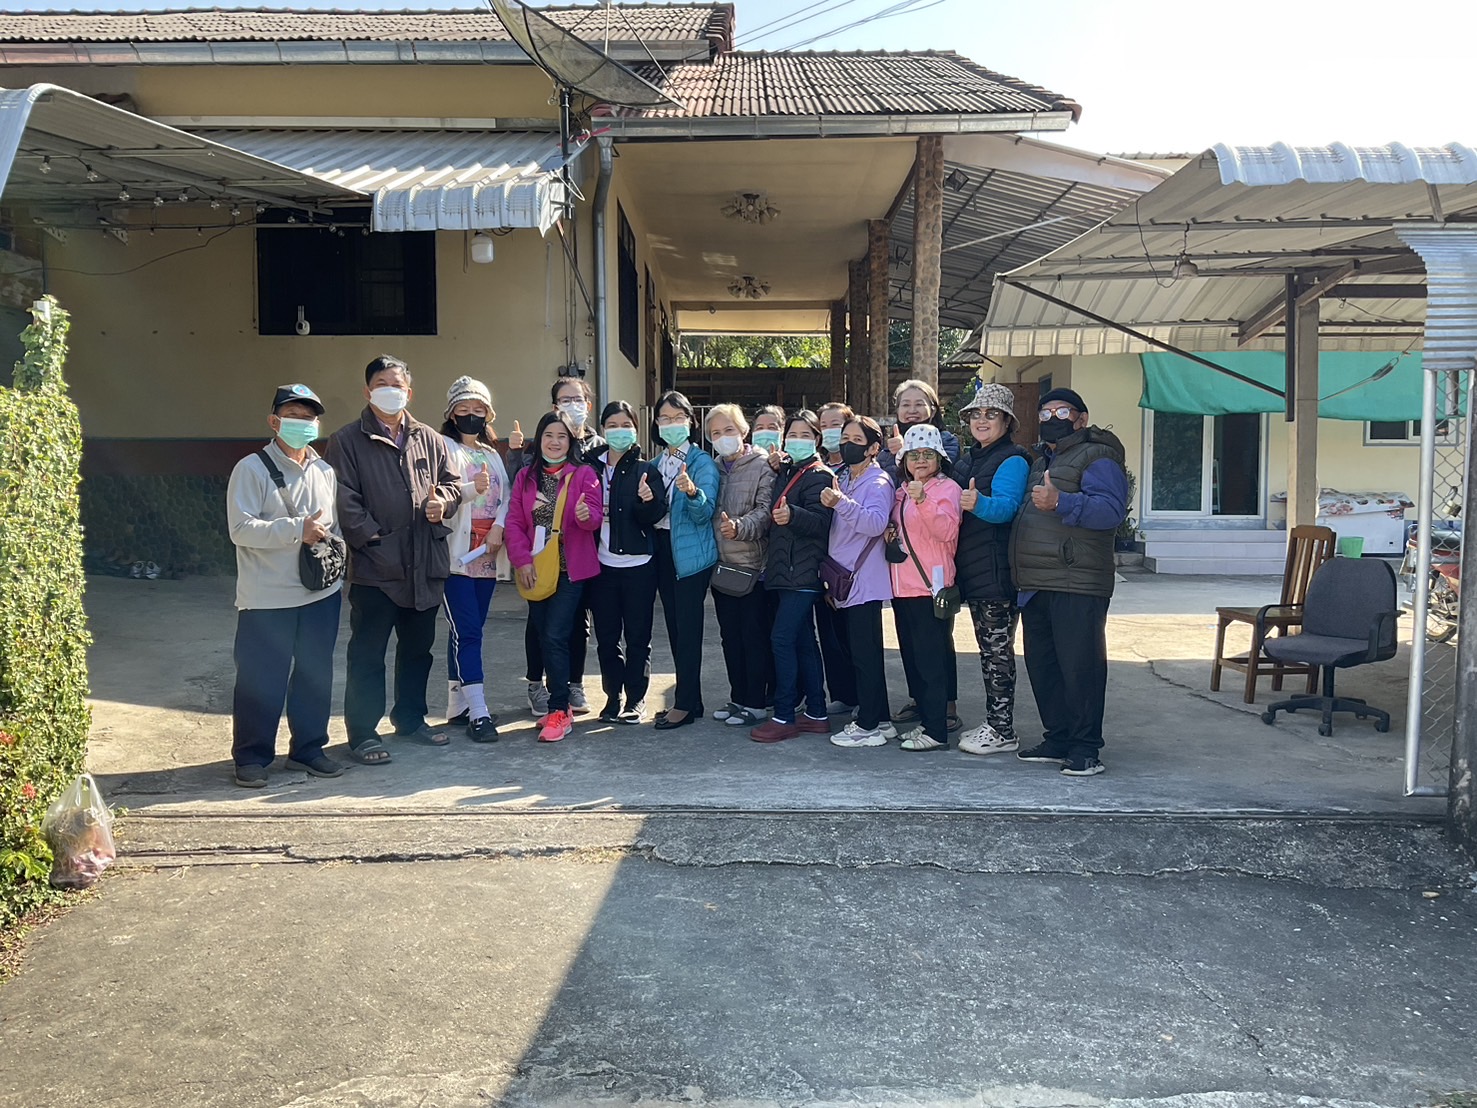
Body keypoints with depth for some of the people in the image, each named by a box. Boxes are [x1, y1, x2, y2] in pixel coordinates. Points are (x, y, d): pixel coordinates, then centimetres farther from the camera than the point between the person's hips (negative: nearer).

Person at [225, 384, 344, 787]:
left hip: (321, 593, 5)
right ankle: (251, 756, 15)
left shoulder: (325, 471, 12)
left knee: (315, 674, 12)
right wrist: (296, 530, -21)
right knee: (261, 679, 1)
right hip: (266, 599, -5)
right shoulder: (252, 469, -6)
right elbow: (241, 527, -15)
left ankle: (308, 747, 25)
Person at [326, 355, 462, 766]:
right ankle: (362, 733, 11)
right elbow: (345, 500, -9)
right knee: (367, 653, 1)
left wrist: (443, 500, -6)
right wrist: (373, 538, -16)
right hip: (375, 567, -5)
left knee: (418, 647, 17)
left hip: (425, 565, 5)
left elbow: (452, 481, 17)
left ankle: (410, 718, 33)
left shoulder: (429, 438, 11)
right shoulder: (347, 441, -2)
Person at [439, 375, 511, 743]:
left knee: (468, 631, 11)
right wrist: (472, 489, -33)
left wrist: (498, 527, -11)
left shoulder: (492, 454, 18)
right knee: (467, 632, -10)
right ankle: (478, 713, -8)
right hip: (455, 555, -6)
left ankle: (458, 706, 18)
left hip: (486, 556, 6)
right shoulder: (444, 448, -1)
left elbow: (506, 495, 7)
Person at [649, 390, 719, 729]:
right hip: (662, 549, 7)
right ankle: (689, 699, 20)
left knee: (688, 628, -5)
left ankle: (685, 704, 2)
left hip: (691, 553, -7)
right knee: (675, 627, 11)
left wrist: (692, 491, -39)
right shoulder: (655, 464, 12)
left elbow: (705, 512, -20)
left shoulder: (702, 462, -8)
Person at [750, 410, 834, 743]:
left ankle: (784, 717, -4)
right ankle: (816, 714, 18)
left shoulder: (819, 475, -8)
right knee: (803, 641, 11)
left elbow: (821, 521, -23)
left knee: (782, 639, -11)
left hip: (803, 573, -9)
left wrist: (792, 515, -38)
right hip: (786, 570, 9)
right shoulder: (785, 471, 16)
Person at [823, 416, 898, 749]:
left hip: (865, 581, -8)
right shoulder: (842, 479, 16)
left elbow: (876, 523, -26)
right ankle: (880, 719, 20)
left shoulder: (878, 482, -9)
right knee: (859, 654, 12)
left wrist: (841, 503, -34)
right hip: (843, 581, 9)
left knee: (865, 654, -6)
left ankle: (868, 725, 0)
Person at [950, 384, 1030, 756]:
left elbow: (1006, 506, -24)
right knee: (987, 648, 14)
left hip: (998, 571, -9)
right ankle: (992, 723, 23)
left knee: (998, 649, -4)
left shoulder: (1012, 460, -9)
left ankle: (1002, 731, 3)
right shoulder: (967, 459, 17)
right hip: (972, 571, 9)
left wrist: (978, 504, -43)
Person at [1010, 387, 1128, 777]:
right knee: (1041, 666, 12)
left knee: (1079, 665, -6)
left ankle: (1086, 748, 3)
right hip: (1035, 585, 9)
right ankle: (1058, 740, 23)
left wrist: (1060, 503, -29)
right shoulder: (1041, 462, 24)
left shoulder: (1096, 458, -4)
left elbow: (1112, 509, -20)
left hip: (1077, 586, -9)